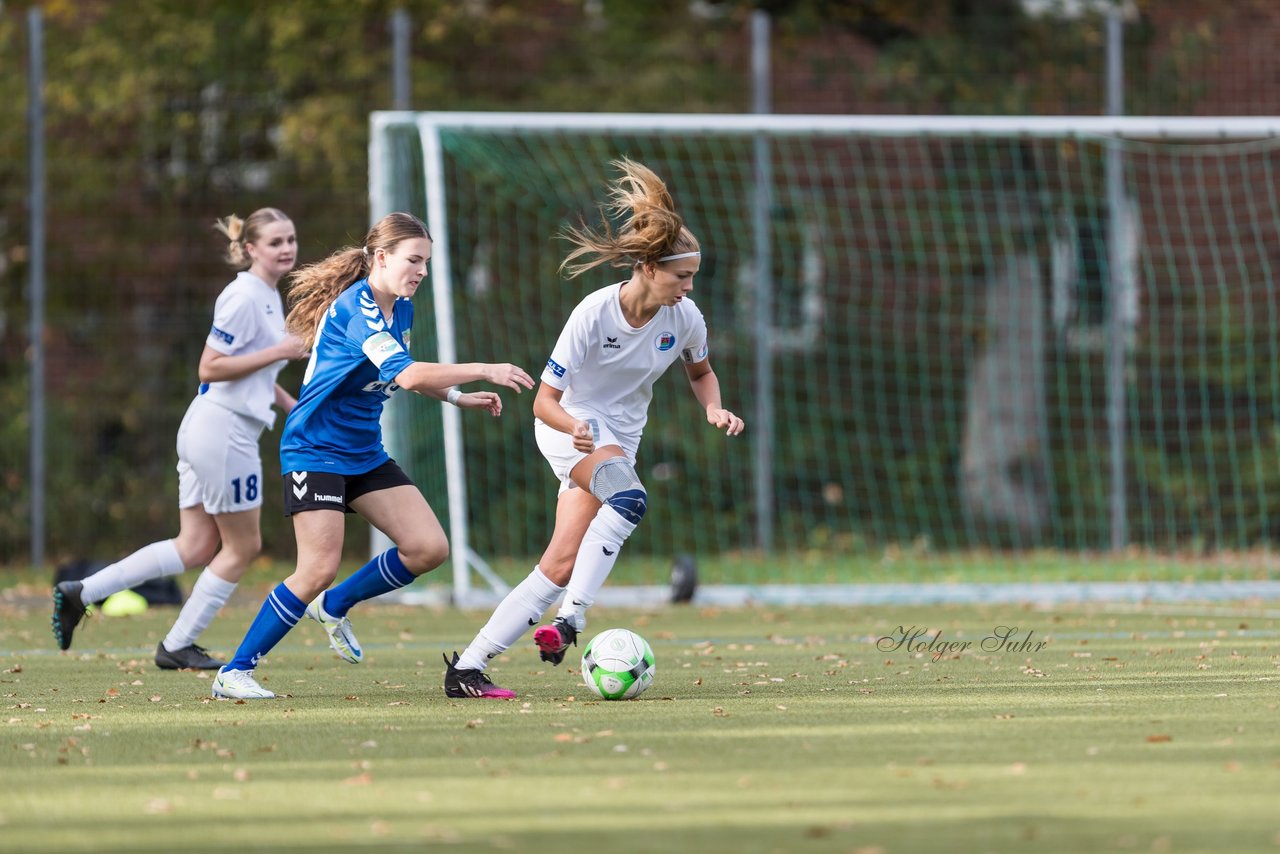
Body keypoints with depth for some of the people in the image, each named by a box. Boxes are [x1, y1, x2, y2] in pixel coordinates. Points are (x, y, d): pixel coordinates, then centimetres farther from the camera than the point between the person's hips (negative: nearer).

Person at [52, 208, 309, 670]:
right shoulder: (243, 298, -15)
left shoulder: (268, 297, 16)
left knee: (195, 547, 8)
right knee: (243, 546, 1)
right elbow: (210, 368, -20)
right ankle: (177, 646, 10)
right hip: (223, 429, -10)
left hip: (208, 432, 10)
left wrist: (294, 406, 20)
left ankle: (79, 593, 6)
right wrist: (280, 351, -20)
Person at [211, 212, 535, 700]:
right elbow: (407, 375, -34)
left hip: (365, 454, 9)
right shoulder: (356, 307, -22)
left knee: (429, 548, -2)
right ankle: (234, 674, -6)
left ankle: (334, 606, 20)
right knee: (320, 568, -17)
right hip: (316, 452, -9)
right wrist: (485, 371, -32)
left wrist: (458, 397, 14)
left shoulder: (400, 309, 6)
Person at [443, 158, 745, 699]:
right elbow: (545, 400, -21)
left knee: (561, 567, -7)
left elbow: (700, 372, 15)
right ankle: (571, 620, -37)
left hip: (620, 441, 5)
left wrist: (714, 409, -6)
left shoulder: (686, 318, -9)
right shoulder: (595, 313, -23)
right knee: (629, 499, -37)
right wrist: (574, 426, -42)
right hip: (568, 426, -5)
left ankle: (468, 666, -5)